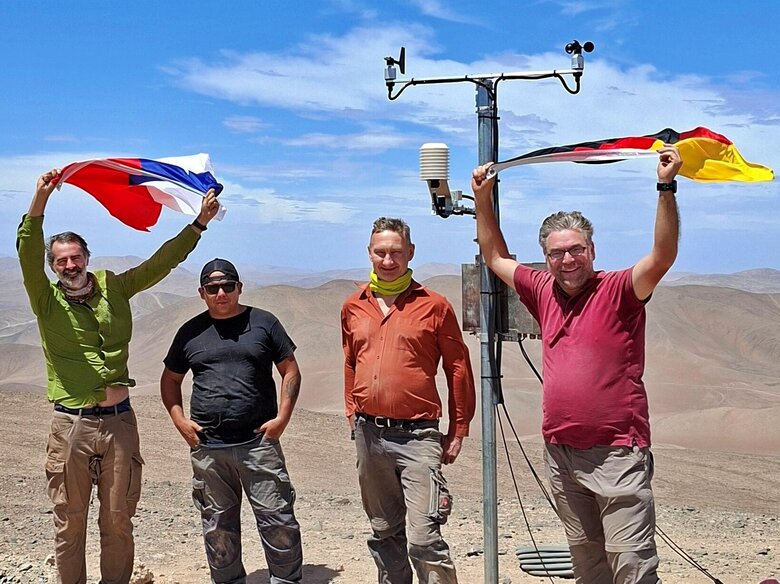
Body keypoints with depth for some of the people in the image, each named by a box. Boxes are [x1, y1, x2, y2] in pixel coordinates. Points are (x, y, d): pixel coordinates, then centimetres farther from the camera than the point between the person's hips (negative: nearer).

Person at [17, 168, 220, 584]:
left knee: (118, 521, 11)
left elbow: (162, 262, 8)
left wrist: (199, 222, 2)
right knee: (69, 523, 7)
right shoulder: (47, 300, 0)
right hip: (71, 425, -2)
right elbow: (27, 253, -16)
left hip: (119, 421, 2)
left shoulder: (113, 288, 8)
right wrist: (40, 200, -30)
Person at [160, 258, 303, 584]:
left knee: (277, 519, -1)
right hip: (207, 447, 2)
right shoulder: (191, 332, 9)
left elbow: (290, 372, 5)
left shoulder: (263, 323, 3)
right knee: (217, 526, 12)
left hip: (258, 442, -2)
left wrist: (283, 417, -6)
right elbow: (170, 380, 18)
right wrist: (179, 420, 3)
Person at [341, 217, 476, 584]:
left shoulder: (434, 305, -4)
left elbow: (458, 370, 0)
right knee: (384, 533, 16)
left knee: (423, 537, -11)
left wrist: (458, 431, 0)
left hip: (417, 434, -5)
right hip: (368, 434, 5)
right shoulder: (353, 307, 9)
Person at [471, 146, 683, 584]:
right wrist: (483, 199, 18)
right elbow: (496, 258, 22)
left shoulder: (618, 291, -7)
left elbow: (663, 256, -22)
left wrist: (667, 187, -28)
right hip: (561, 453, 6)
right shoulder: (545, 292, 9)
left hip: (616, 454, -6)